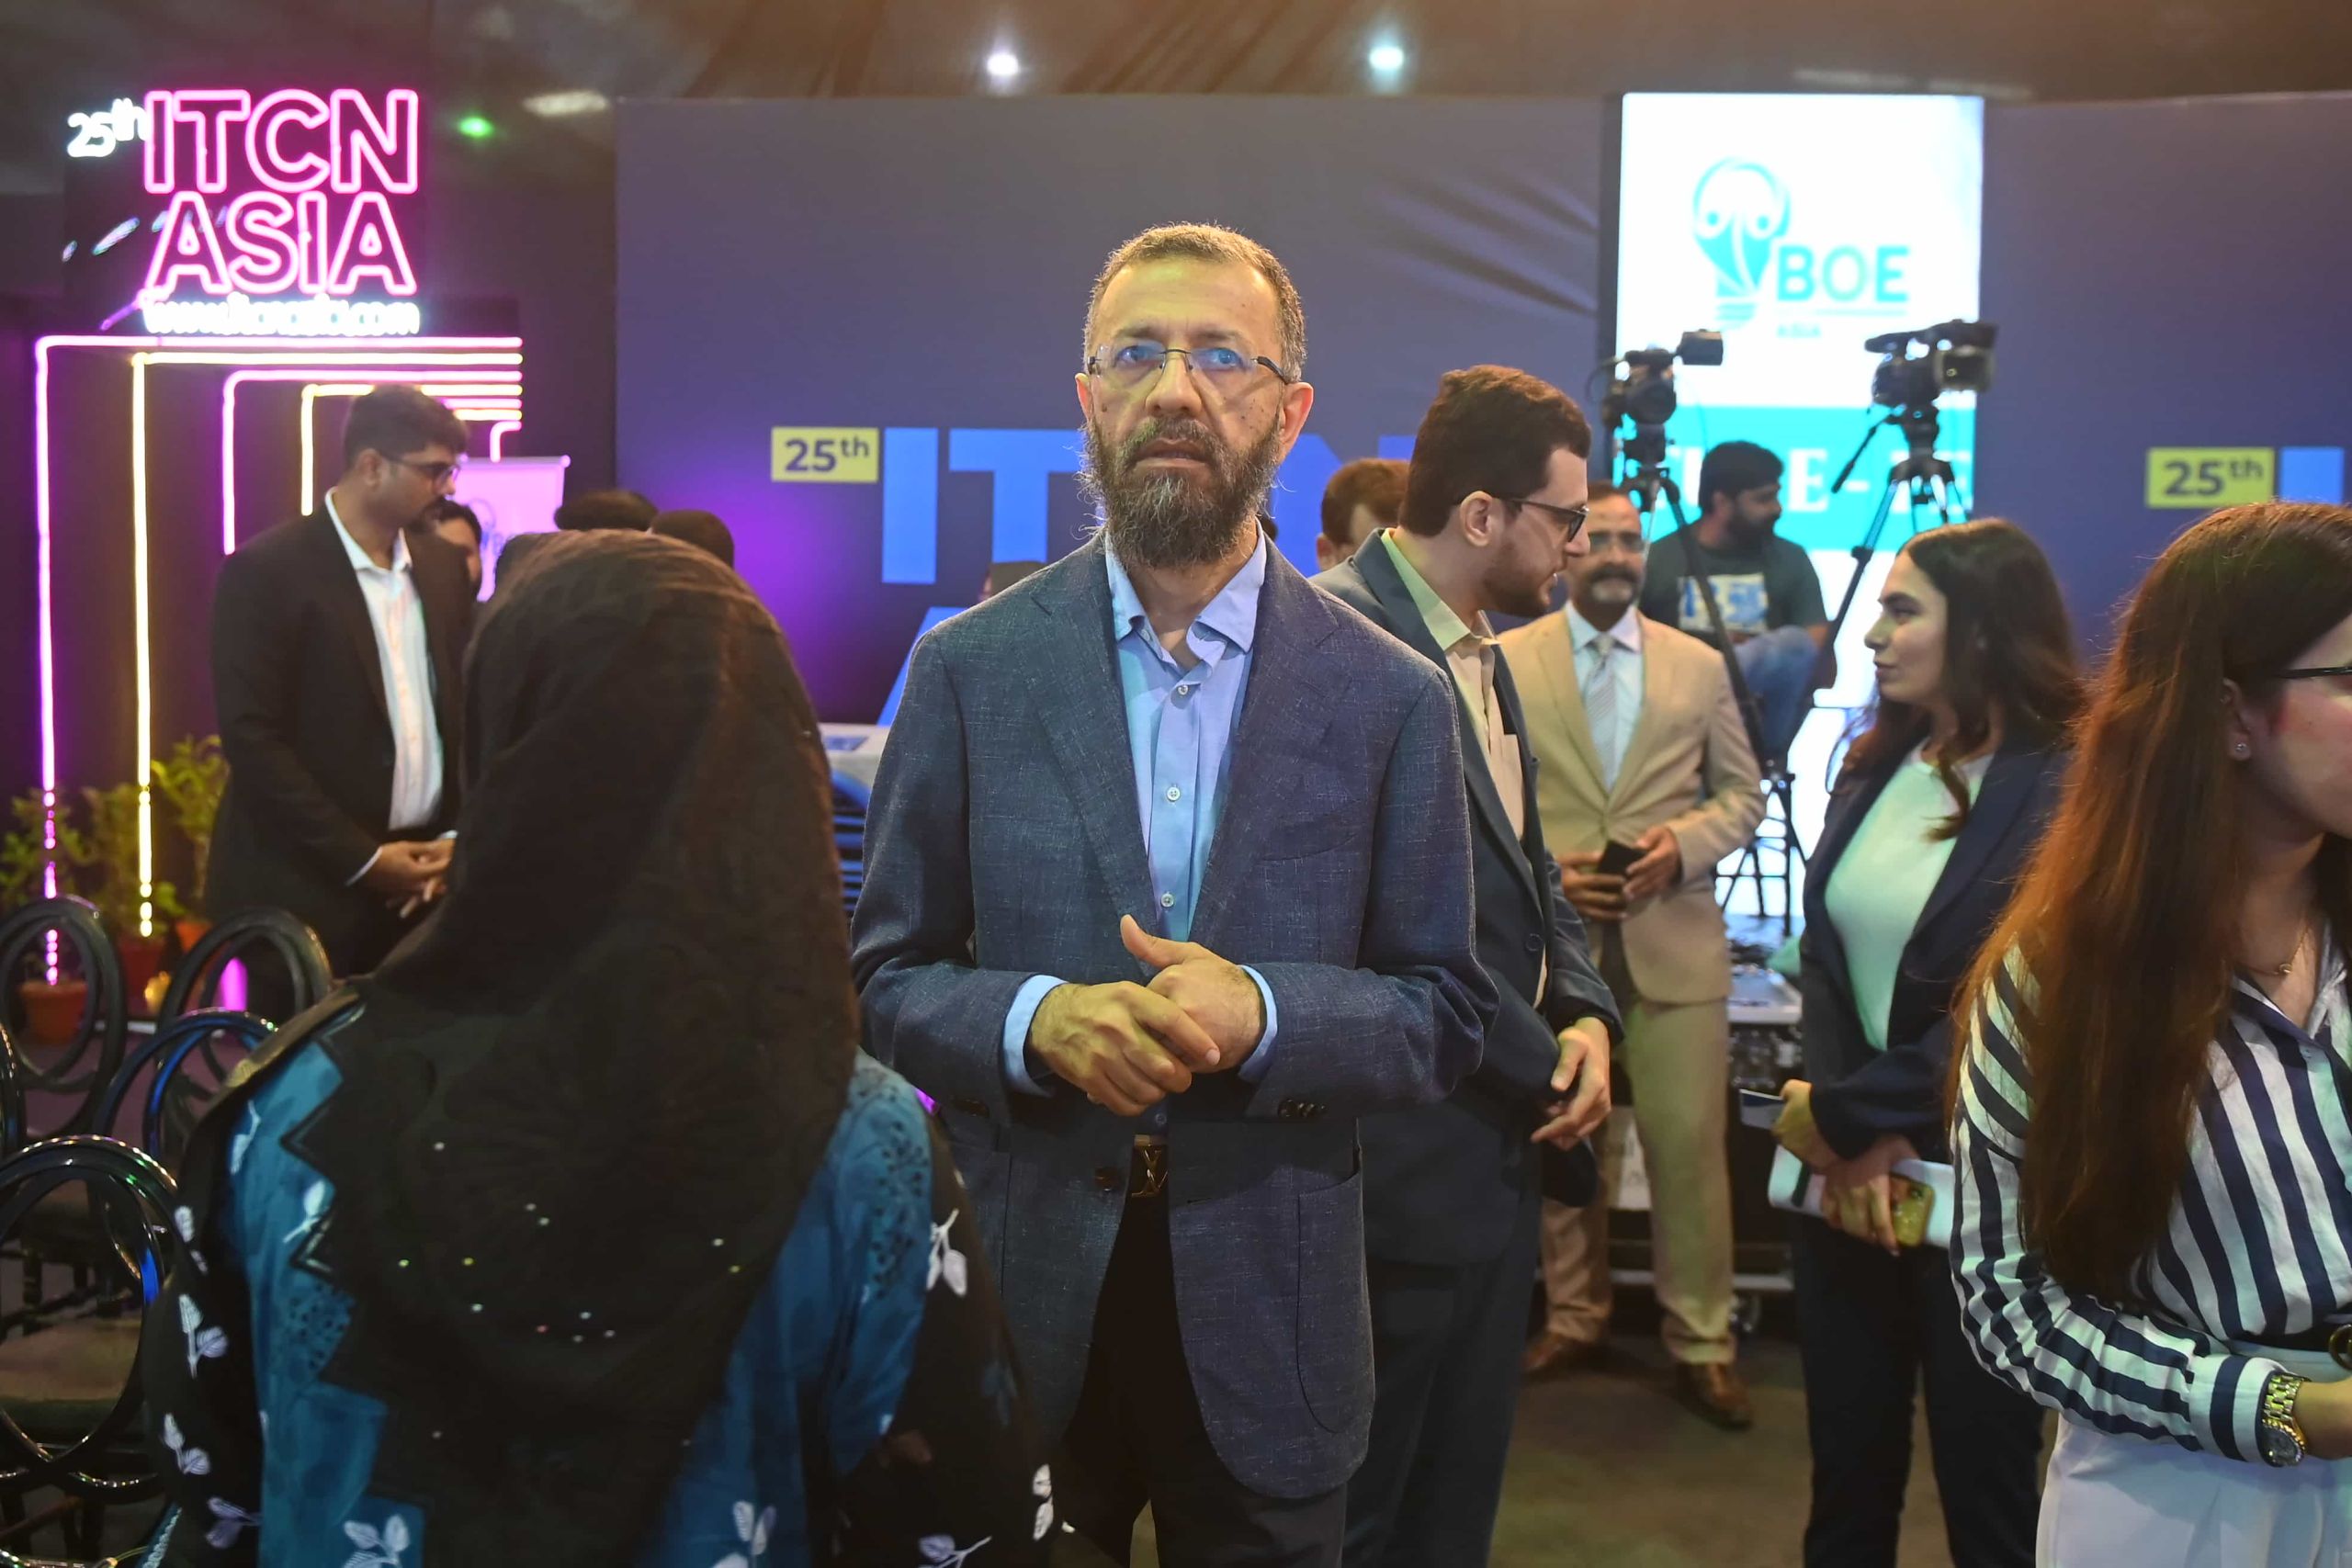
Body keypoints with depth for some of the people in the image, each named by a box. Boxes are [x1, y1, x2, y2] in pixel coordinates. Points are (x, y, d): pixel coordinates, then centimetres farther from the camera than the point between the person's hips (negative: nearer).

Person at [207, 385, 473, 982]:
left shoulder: (442, 565, 10)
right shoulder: (265, 570, -8)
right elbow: (251, 737, -12)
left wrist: (458, 835, 0)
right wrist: (361, 858, -14)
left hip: (418, 882, 5)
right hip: (309, 886, -5)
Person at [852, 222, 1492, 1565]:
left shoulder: (1393, 696, -4)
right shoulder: (972, 669, -3)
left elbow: (1445, 1014, -1)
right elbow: (887, 974, 1)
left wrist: (1265, 1015, -20)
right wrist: (1032, 1021, -19)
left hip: (1267, 1307, 0)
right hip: (1021, 1290, 0)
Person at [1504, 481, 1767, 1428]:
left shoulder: (1700, 665, 8)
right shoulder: (1504, 661, 2)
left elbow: (1742, 795, 9)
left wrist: (1684, 844, -10)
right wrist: (1539, 869, -13)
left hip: (1674, 940, 1)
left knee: (1690, 1145, 1)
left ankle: (1702, 1345, 15)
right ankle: (1573, 1318, 28)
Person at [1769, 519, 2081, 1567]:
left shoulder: (2067, 790, -13)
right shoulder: (1874, 766, 7)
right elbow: (1827, 955, 1)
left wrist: (1842, 1112, -13)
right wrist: (1846, 1139, -13)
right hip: (1846, 1177, 6)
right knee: (1846, 1474, 17)